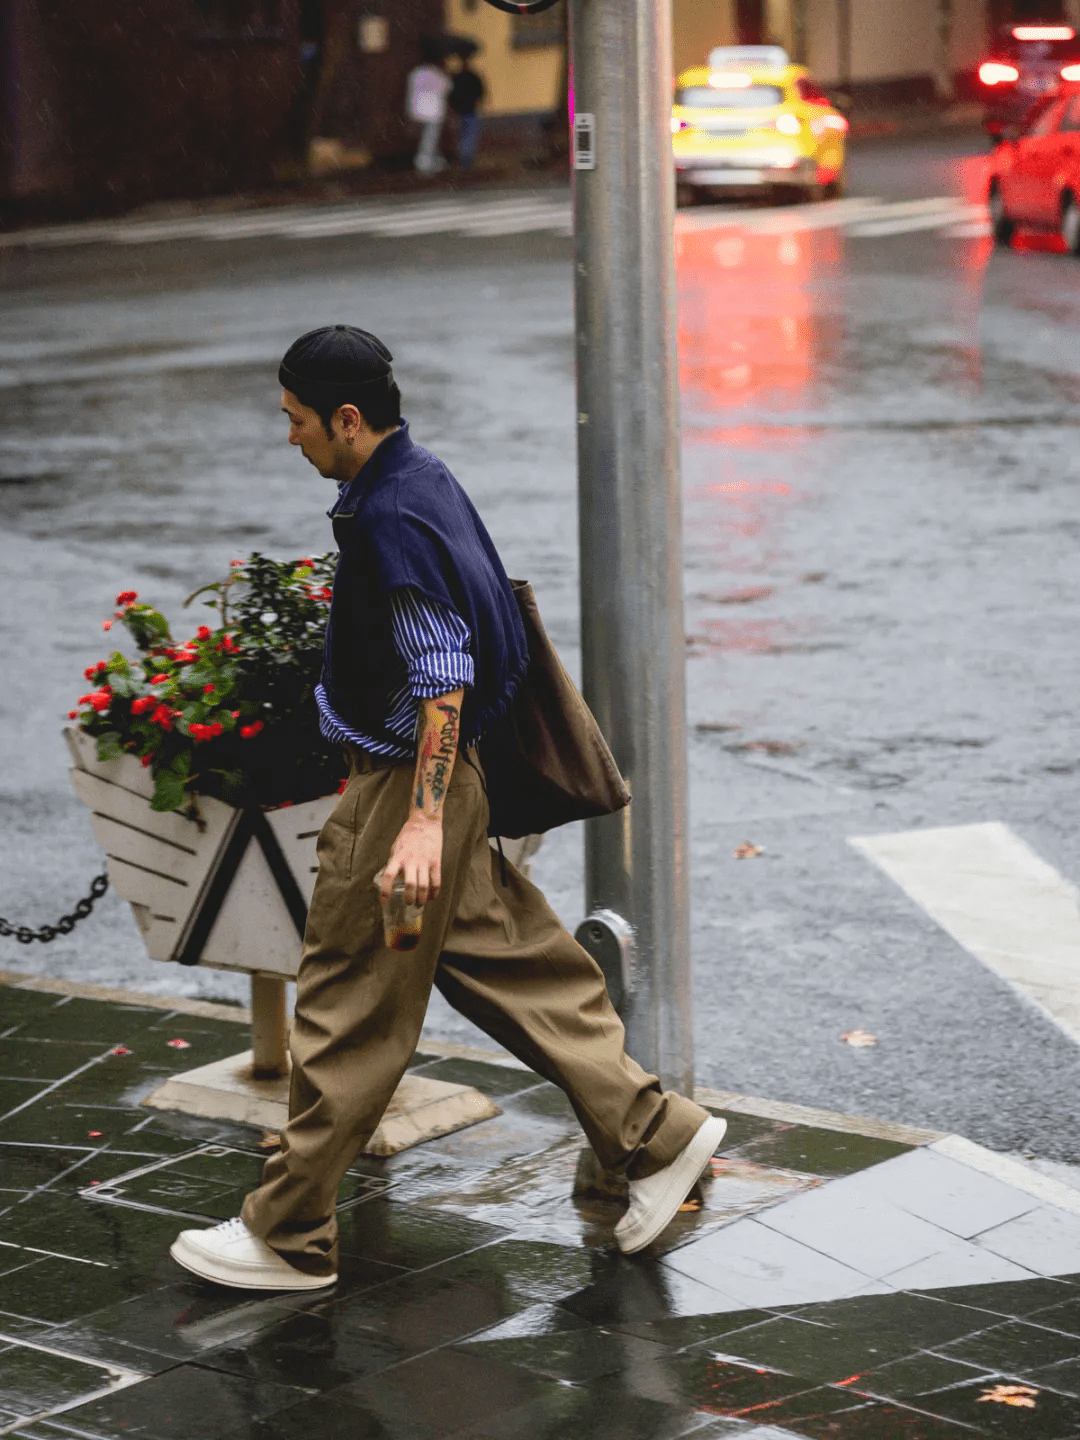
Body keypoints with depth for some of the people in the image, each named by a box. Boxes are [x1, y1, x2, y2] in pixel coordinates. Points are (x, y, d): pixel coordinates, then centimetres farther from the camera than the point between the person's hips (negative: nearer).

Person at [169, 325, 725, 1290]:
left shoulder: (393, 519, -21)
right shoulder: (421, 479, 10)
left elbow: (444, 678, -25)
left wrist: (422, 821, -28)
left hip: (407, 784, -10)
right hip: (434, 778, 10)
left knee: (350, 1013, -1)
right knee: (511, 968, 15)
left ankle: (289, 1236, 9)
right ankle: (658, 1137, 17)